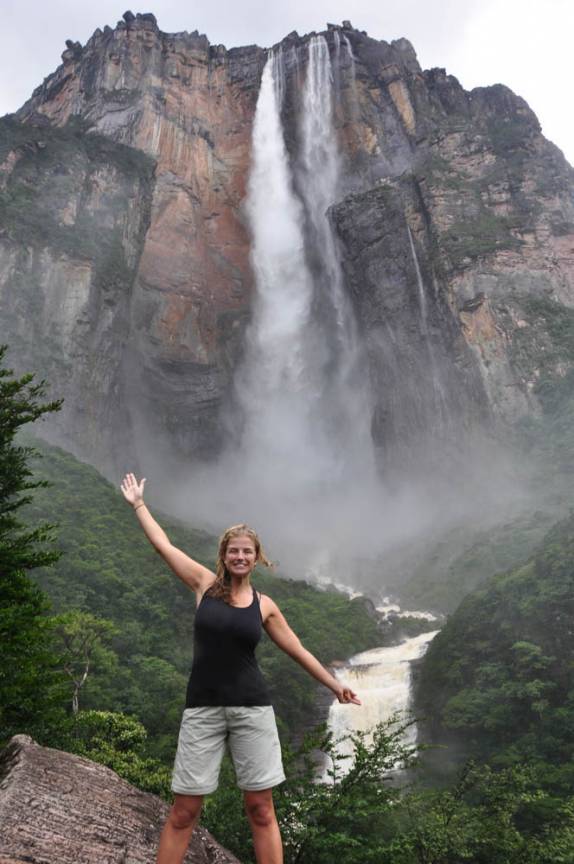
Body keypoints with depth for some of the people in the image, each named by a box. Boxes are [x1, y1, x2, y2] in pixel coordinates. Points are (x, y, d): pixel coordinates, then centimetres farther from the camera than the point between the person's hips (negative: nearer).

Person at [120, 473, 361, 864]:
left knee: (261, 809, 7)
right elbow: (164, 545, 5)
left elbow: (298, 650, 12)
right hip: (203, 708, 0)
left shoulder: (265, 605, 4)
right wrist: (139, 504, 12)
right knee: (183, 810, 4)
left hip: (252, 708, 1)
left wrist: (335, 685, 15)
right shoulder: (206, 583, 1)